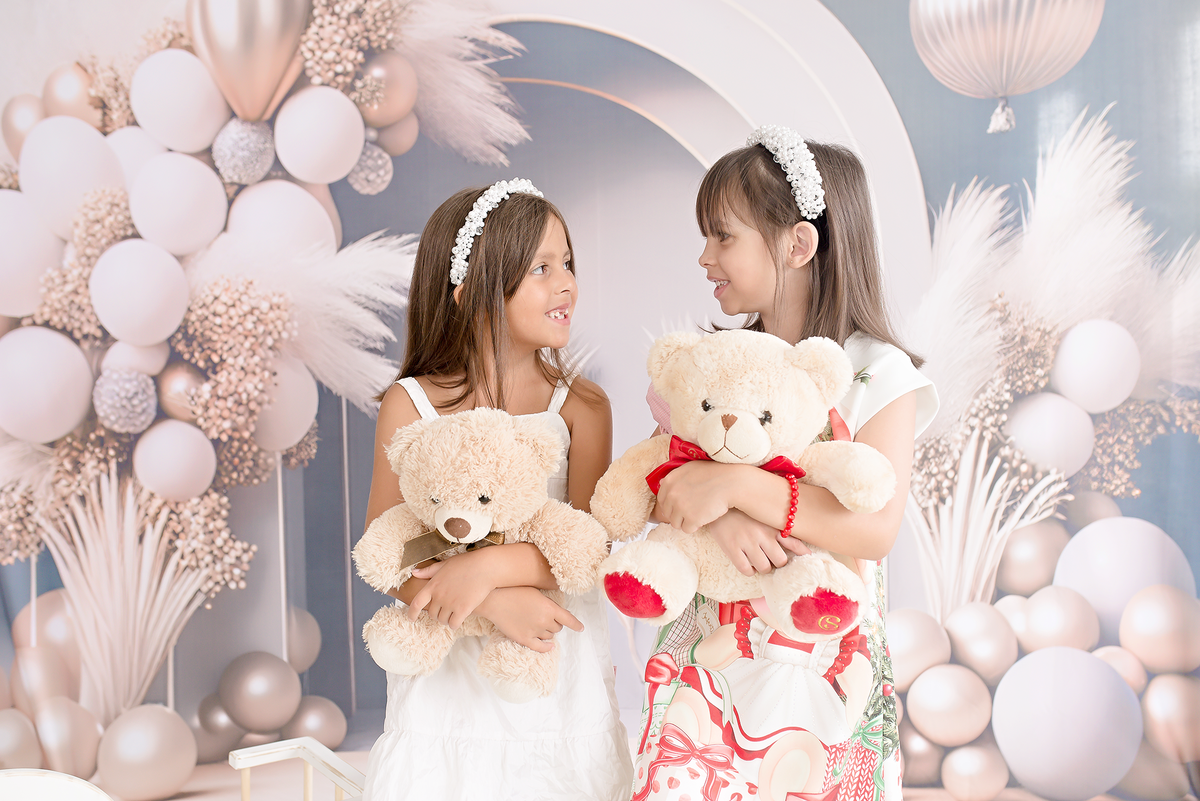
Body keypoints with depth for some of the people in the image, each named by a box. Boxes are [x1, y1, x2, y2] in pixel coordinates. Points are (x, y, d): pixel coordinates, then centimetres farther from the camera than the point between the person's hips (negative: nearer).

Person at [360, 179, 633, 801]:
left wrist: (489, 568, -26)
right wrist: (497, 604, -21)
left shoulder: (581, 407, -4)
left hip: (558, 682, 1)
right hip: (449, 677, 0)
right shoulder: (412, 406, -5)